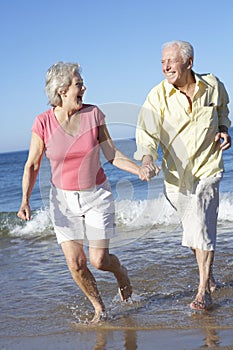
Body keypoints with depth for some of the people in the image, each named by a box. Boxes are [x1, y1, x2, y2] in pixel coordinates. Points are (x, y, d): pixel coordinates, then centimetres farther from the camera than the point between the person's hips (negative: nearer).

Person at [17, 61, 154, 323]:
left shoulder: (93, 114, -9)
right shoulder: (43, 123, -12)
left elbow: (112, 154, -2)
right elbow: (32, 165, -5)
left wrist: (138, 169, -17)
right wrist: (25, 200, -17)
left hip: (97, 195, 0)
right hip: (64, 199, 0)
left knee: (99, 260, -4)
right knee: (75, 263, -3)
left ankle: (120, 272, 33)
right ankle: (99, 308, 22)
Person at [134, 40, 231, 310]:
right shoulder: (158, 96, -12)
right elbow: (147, 131, -21)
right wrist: (146, 157, -40)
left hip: (207, 168, -1)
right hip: (176, 173, 1)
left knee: (201, 227, -13)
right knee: (192, 229, 12)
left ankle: (204, 290, -4)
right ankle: (208, 273, 37)